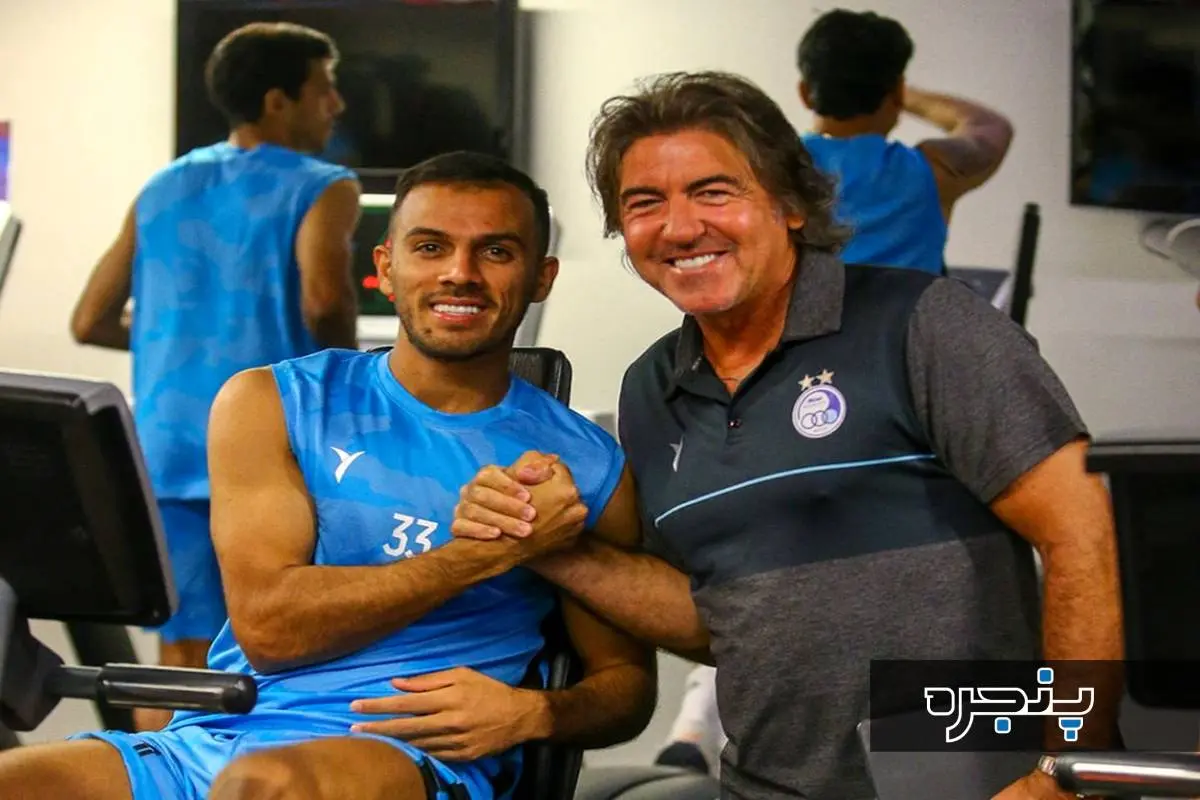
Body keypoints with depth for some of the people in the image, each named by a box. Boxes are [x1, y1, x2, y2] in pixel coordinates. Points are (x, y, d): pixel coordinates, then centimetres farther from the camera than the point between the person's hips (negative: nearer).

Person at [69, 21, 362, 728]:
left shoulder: (164, 190, 15)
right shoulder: (321, 188, -2)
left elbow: (91, 323, 15)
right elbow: (324, 301, -21)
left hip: (170, 455, 5)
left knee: (181, 658, 7)